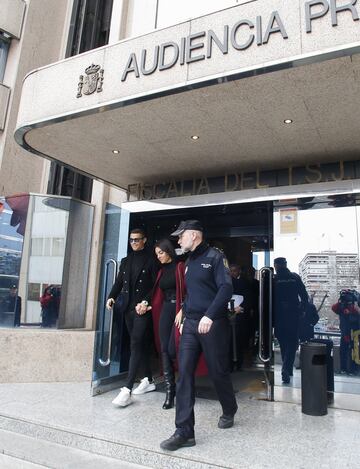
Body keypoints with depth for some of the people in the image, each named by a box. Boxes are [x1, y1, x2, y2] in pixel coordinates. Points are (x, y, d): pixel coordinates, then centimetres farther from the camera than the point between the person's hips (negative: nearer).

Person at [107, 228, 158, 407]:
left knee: (136, 345, -12)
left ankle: (127, 389, -13)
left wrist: (146, 302, -18)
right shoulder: (125, 261, 16)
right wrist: (112, 297, -4)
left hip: (143, 309, -6)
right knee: (141, 344, 14)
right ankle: (149, 380, 26)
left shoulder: (151, 260, -2)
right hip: (128, 308, 6)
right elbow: (119, 282, 13)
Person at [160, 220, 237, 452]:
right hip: (190, 324, 7)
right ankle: (185, 432, 4)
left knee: (218, 371, 9)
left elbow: (226, 288, -19)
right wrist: (184, 312, 14)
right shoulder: (189, 261, 15)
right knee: (184, 374, -2)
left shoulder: (215, 257, -9)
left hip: (213, 324, -6)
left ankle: (229, 411, 37)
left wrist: (209, 315, -27)